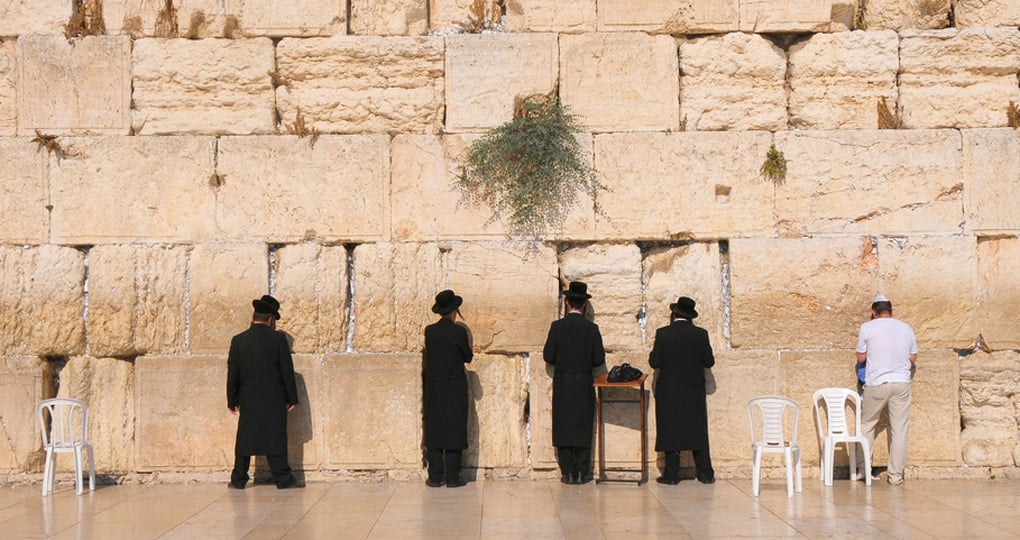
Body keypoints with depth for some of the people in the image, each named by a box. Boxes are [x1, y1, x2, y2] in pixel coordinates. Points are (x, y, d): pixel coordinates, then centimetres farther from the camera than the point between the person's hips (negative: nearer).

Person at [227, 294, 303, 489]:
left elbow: (232, 373, 3)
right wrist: (292, 398, 3)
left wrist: (232, 401, 10)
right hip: (274, 400, -2)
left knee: (244, 439, 8)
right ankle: (283, 479, 3)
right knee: (276, 439, 1)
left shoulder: (238, 341, 1)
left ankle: (238, 479, 11)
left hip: (248, 401, 2)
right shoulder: (278, 339, -6)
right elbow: (287, 371, -4)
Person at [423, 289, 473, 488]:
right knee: (453, 430, 2)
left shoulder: (429, 331, -2)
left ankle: (435, 477, 7)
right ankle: (452, 477, 1)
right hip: (455, 388, -3)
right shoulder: (459, 332, -11)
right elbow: (467, 357, 0)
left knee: (434, 430, 7)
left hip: (432, 388, 3)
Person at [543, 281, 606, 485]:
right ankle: (581, 473, 7)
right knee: (583, 427, 7)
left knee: (563, 427, 5)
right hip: (584, 385, 0)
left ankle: (567, 473, 5)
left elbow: (548, 356, -5)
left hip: (562, 384, 0)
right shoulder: (591, 328, -5)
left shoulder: (557, 327, -7)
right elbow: (599, 359, -4)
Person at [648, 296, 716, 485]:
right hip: (694, 391, 2)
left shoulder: (663, 334, -10)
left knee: (670, 432, 4)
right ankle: (705, 473, 14)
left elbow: (654, 362, -9)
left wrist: (654, 353, 11)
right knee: (698, 432, 11)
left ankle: (671, 475, 5)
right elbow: (709, 362, 0)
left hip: (669, 392, -2)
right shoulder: (701, 334, -4)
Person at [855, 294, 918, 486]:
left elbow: (860, 357, 4)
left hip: (876, 384, -2)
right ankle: (896, 475, 4)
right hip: (901, 383, 2)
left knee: (867, 425, 15)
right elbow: (913, 357, 14)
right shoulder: (906, 328, 6)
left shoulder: (867, 328, -2)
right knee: (899, 430, 4)